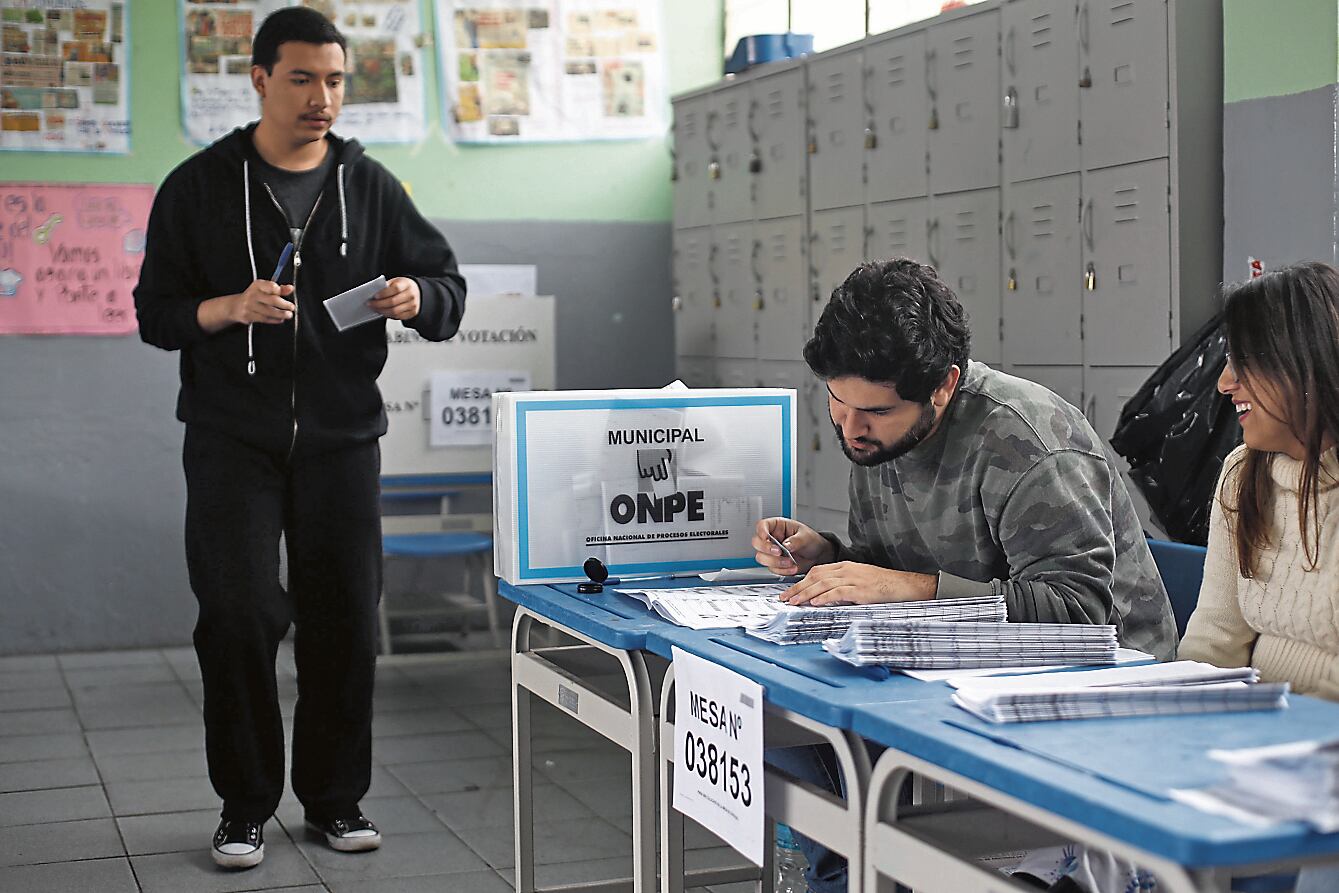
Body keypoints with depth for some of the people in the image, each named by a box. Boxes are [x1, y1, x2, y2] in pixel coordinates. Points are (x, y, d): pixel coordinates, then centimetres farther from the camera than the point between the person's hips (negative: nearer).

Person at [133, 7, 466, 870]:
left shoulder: (370, 186, 8)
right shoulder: (200, 186, 2)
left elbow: (449, 283, 9)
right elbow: (156, 312, 2)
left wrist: (418, 297, -15)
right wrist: (230, 308, -18)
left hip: (342, 437, 2)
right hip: (233, 438, -2)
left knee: (345, 619, 3)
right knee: (238, 613, -7)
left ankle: (336, 798, 19)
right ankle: (245, 804, 8)